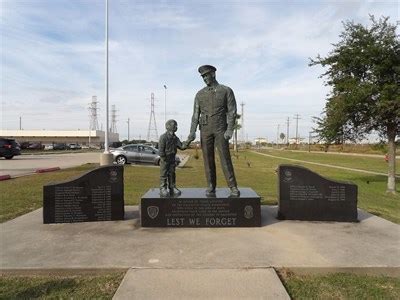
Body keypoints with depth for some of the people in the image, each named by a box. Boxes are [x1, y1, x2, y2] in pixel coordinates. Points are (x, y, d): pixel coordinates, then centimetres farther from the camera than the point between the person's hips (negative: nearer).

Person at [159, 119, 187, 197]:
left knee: (172, 174, 11)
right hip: (164, 159, -6)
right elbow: (161, 149, -16)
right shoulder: (163, 137, -13)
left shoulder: (175, 138, 7)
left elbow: (181, 146, 3)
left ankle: (172, 188, 19)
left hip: (172, 159, 6)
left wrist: (186, 144, -17)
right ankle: (163, 189, 6)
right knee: (163, 174, -1)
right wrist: (163, 158, -17)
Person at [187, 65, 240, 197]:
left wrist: (230, 130, -16)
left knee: (225, 158, -8)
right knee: (208, 159, 0)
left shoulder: (227, 91, 2)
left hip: (220, 129, -2)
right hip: (205, 129, 3)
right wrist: (192, 132, -6)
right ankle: (211, 187, 8)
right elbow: (196, 114, 6)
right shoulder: (200, 94, 10)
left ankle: (233, 187, -2)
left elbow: (232, 112, -4)